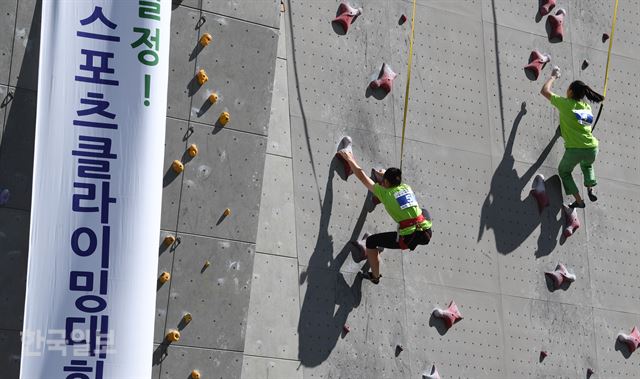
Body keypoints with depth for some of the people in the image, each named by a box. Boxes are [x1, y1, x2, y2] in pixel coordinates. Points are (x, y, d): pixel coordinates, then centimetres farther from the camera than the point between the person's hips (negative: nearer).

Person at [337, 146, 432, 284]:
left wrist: (350, 159, 25)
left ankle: (375, 276, 22)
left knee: (371, 242, 11)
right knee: (424, 212, 40)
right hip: (426, 233, 6)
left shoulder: (384, 192, 2)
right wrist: (386, 175, 59)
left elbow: (362, 176, 13)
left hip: (409, 238, -6)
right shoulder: (406, 187, 15)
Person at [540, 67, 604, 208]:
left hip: (574, 149, -5)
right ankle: (591, 189, 18)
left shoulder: (565, 104, -5)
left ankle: (579, 201, 13)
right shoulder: (587, 107, 9)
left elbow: (544, 91, 5)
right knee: (587, 165, 39)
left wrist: (553, 77, 20)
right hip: (592, 148, 5)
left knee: (564, 171, 24)